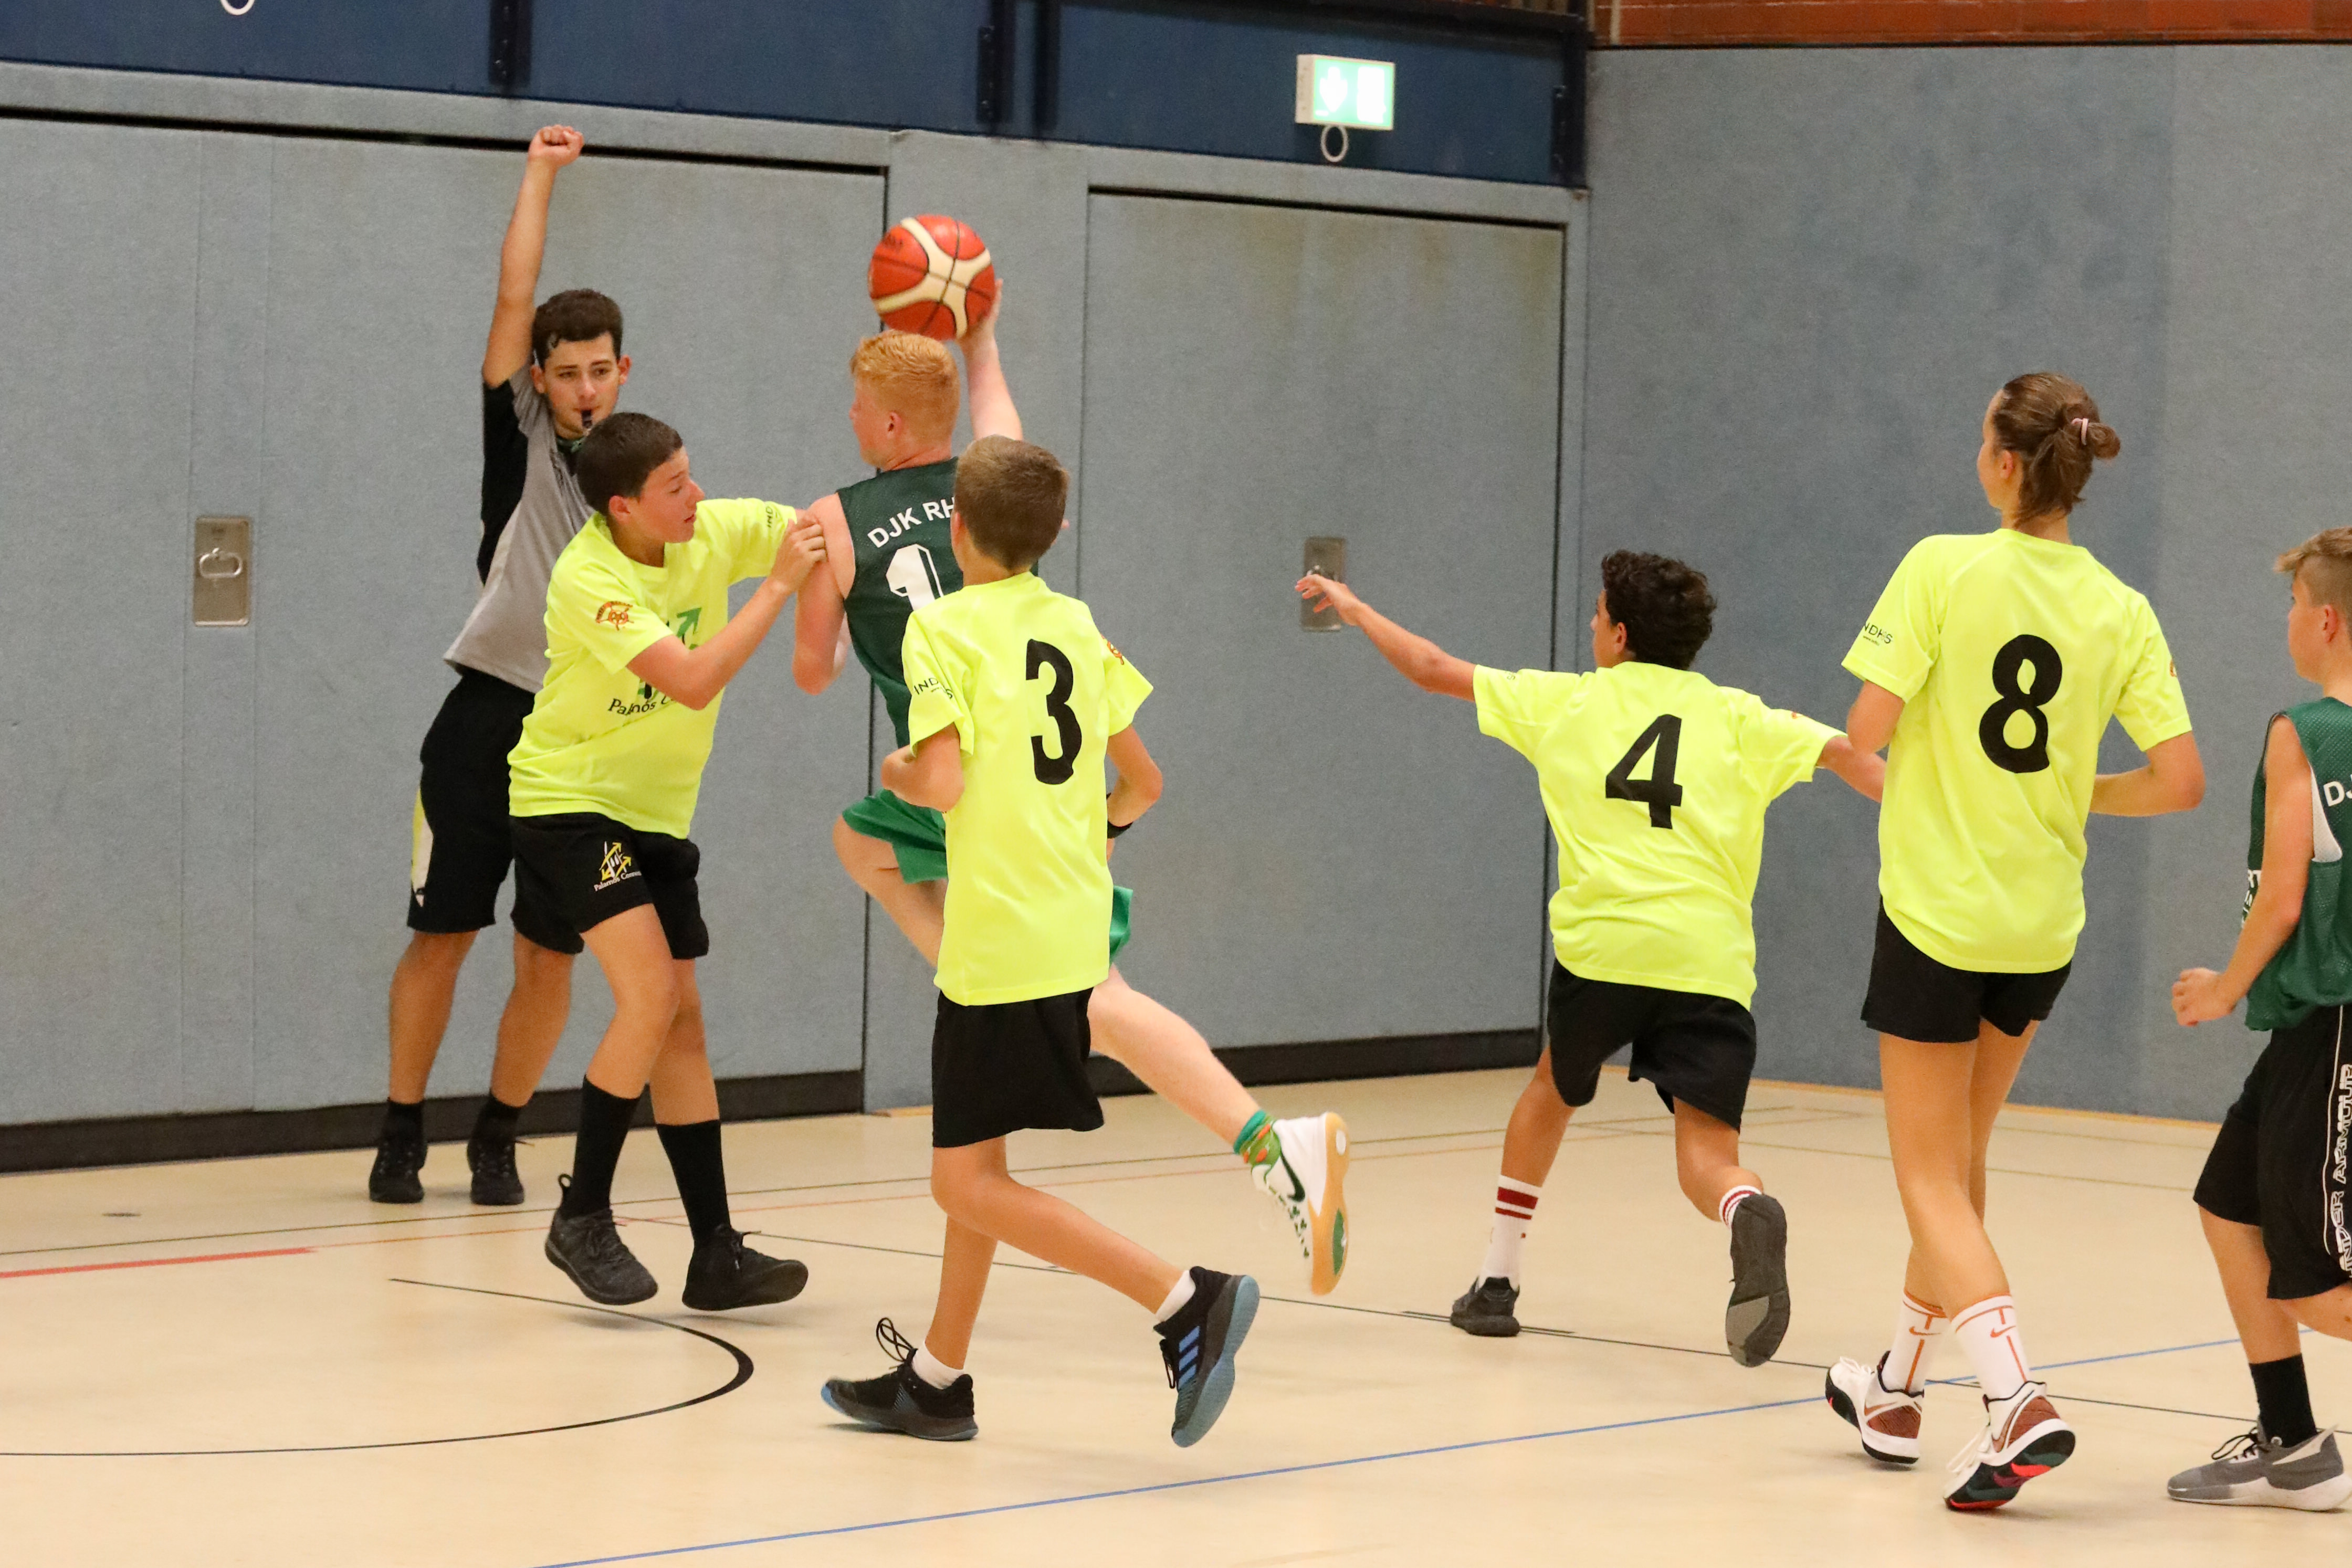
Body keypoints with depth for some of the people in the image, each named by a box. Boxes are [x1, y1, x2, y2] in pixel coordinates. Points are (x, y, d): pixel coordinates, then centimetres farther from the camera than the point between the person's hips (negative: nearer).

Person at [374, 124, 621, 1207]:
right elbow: (515, 298, -7)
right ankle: (401, 1137, 12)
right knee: (441, 936, 1)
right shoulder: (522, 438, 2)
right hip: (491, 719, -2)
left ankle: (497, 1139, 17)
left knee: (550, 955, 2)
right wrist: (541, 174, -5)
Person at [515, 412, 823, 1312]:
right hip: (569, 804, -7)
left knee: (681, 1023, 6)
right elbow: (694, 681, -33)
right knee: (650, 996, -21)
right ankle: (582, 1218, -7)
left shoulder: (714, 531, -6)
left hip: (657, 814, 7)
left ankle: (717, 1256, 9)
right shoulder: (589, 578, -24)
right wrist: (779, 584, -29)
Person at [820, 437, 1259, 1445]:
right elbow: (1143, 782, 15)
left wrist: (897, 774, 2)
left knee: (968, 1184, -6)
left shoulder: (945, 627, -9)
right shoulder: (1080, 627, 11)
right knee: (970, 1162, 19)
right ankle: (936, 1379, 27)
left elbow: (943, 782, -20)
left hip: (1000, 938, -8)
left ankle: (1186, 1299, -16)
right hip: (1073, 933, 8)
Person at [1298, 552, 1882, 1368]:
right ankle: (1749, 1216, -40)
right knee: (1707, 1156, -5)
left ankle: (1498, 1279, 32)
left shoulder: (1566, 702, 15)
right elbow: (1843, 753, 1)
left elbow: (1433, 669, 24)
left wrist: (1355, 608, 38)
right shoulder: (1736, 718, 14)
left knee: (1555, 1088, 28)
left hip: (1602, 947, 1)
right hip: (1709, 959, 0)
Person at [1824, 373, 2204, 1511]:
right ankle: (1897, 1393, 34)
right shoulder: (2118, 610, -2)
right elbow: (2180, 780, -5)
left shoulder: (1946, 567, -14)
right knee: (1958, 1160, 22)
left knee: (1932, 1182, 1)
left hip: (1937, 915, -5)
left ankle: (2018, 1402, -18)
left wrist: (1886, 754, 6)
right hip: (2043, 928, 5)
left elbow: (1868, 727, -17)